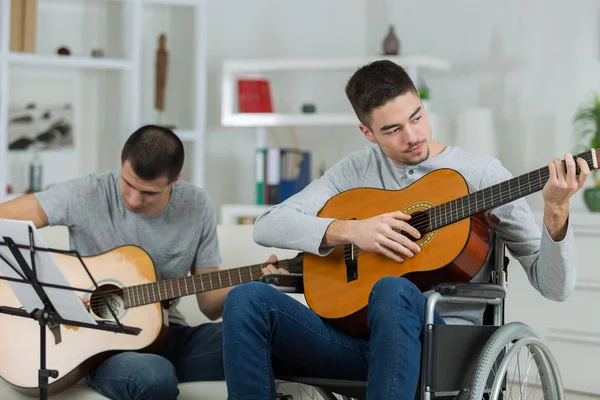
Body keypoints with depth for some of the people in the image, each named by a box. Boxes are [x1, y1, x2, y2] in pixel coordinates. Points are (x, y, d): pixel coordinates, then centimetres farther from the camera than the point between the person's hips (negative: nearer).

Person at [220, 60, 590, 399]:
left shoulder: (483, 175, 3)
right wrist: (347, 230, -11)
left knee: (393, 291, -38)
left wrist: (556, 214, -20)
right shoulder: (356, 171, 13)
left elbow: (555, 287, -1)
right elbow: (268, 226, 3)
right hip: (355, 333, 3)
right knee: (247, 300, -21)